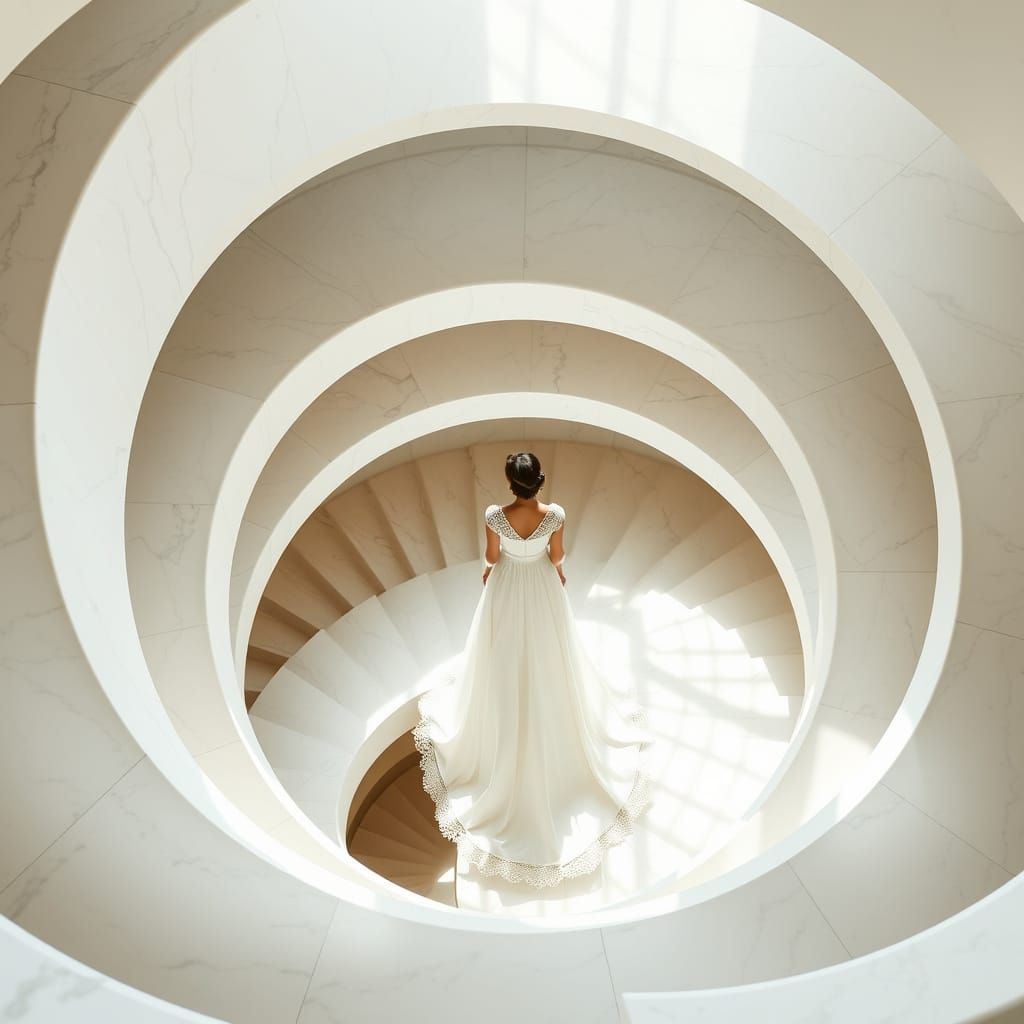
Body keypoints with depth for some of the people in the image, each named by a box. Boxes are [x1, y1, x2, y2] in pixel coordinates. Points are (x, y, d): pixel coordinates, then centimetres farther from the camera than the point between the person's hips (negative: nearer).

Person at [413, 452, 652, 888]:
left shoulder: (495, 516, -26)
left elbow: (492, 557, -8)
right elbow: (557, 556, -7)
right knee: (547, 660, 25)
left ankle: (502, 750, 46)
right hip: (544, 589, 0)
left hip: (507, 589, 0)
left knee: (506, 661, 23)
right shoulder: (555, 514, -24)